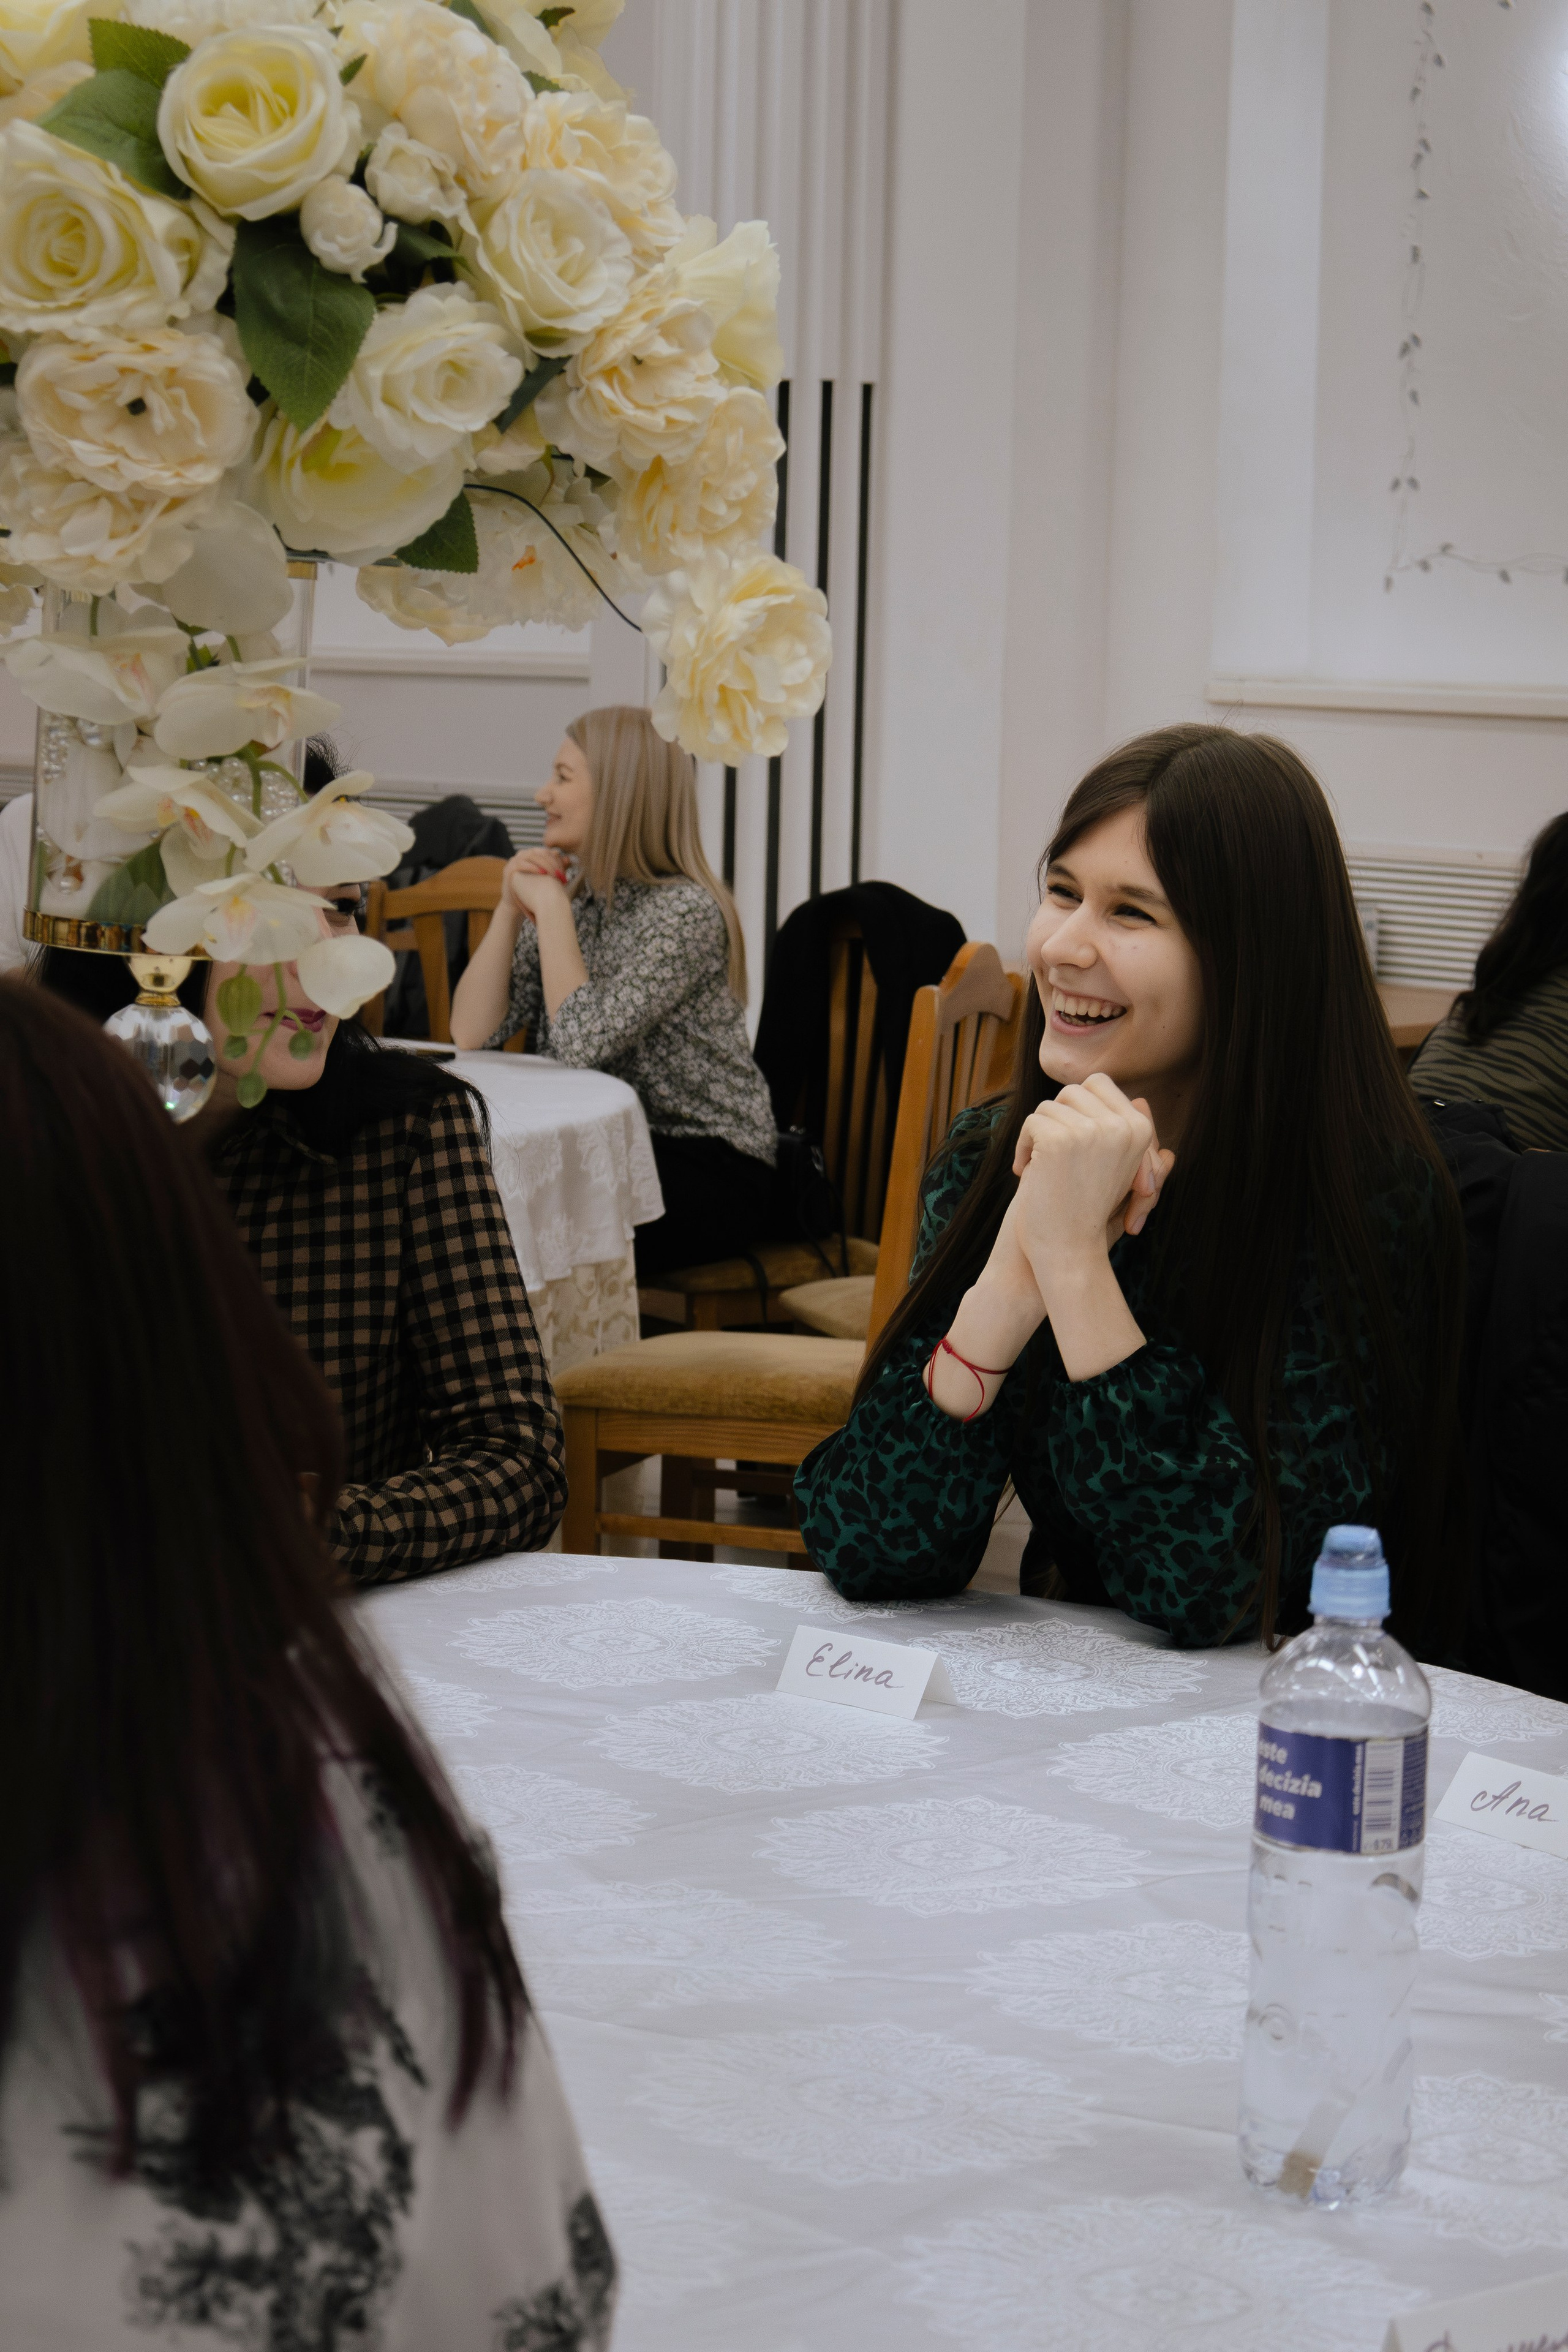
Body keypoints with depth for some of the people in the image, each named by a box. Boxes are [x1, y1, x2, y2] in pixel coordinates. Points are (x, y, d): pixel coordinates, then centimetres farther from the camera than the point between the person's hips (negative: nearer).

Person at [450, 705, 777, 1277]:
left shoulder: (685, 911, -16)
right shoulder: (571, 898, 8)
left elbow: (584, 1043, -25)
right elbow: (472, 1033, 2)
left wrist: (550, 908, -17)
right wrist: (510, 909, -6)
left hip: (711, 1168, -7)